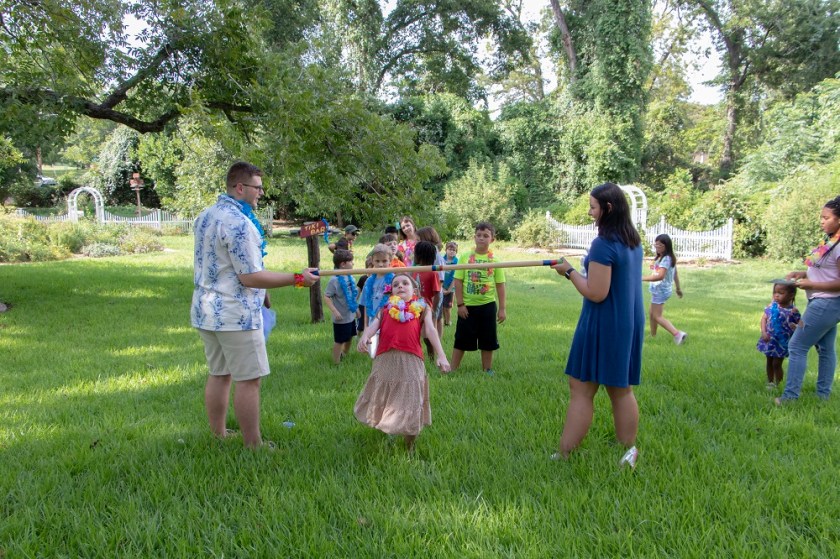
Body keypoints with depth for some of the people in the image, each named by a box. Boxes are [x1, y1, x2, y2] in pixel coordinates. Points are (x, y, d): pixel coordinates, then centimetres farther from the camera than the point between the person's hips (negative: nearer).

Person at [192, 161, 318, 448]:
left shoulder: (204, 216, 10)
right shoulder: (239, 223, -20)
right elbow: (251, 277, -22)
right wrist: (298, 278, -17)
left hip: (205, 312, 9)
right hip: (235, 314, -9)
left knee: (219, 374, 17)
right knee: (248, 379, -1)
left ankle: (217, 435, 26)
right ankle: (253, 444, 6)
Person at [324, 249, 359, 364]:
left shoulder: (349, 277, 1)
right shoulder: (335, 280, -22)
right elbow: (326, 297, -21)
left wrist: (356, 308, 19)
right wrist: (335, 312, -25)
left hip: (351, 315, 8)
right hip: (341, 318, -8)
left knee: (349, 337, 22)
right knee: (339, 341, 4)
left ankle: (344, 356, 42)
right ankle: (336, 363, 18)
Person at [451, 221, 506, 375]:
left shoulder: (495, 260, -2)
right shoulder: (466, 257, -4)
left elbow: (500, 285, 1)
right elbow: (458, 281, -3)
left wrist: (502, 308, 0)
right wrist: (460, 304, -7)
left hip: (487, 305, 1)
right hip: (468, 305, -1)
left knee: (487, 340, 10)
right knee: (461, 339, 7)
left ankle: (487, 369, 25)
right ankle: (452, 369, 17)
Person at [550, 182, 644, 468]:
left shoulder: (604, 244, -19)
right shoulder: (633, 241, 9)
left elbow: (595, 293, -21)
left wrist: (570, 271, -9)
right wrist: (582, 270, 11)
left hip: (603, 326, -9)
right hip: (629, 323, 9)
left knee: (581, 389, -1)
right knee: (622, 389, 15)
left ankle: (563, 455, 5)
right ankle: (628, 451, 22)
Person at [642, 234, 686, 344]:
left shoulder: (666, 259, -23)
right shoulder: (665, 258, 9)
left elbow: (660, 276, -34)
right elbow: (675, 274, 18)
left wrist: (641, 278, -36)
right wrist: (678, 288, 29)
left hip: (661, 290, -10)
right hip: (658, 290, 10)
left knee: (657, 316, -6)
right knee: (652, 314, 19)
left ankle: (677, 333, -11)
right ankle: (653, 336, 31)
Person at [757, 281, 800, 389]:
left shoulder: (793, 311, -14)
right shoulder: (772, 306, -5)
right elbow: (764, 318, -1)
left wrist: (795, 327, -31)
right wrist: (764, 332, -11)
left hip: (782, 342, -4)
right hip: (770, 340, 4)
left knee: (776, 364, 0)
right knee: (769, 362, 16)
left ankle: (777, 384, 17)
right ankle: (770, 382, 31)